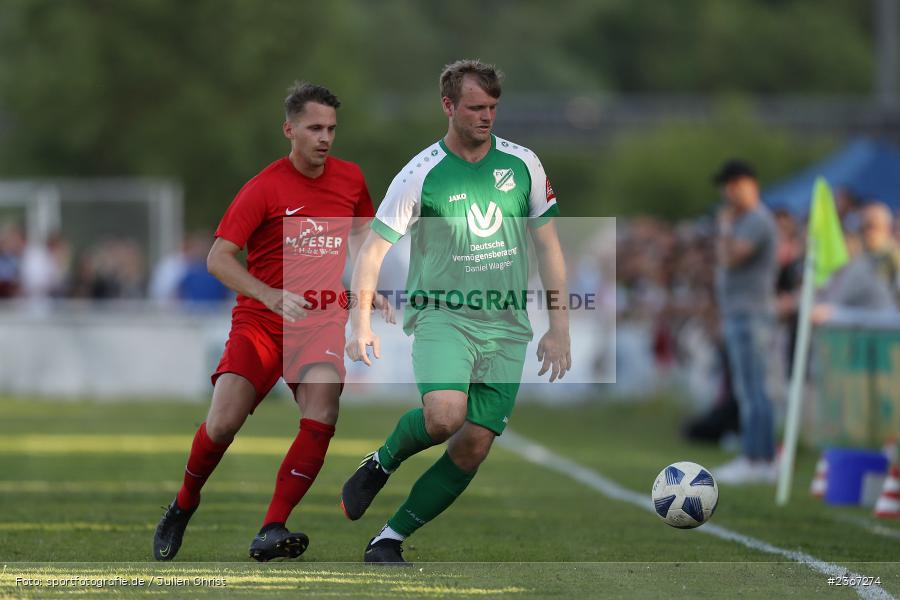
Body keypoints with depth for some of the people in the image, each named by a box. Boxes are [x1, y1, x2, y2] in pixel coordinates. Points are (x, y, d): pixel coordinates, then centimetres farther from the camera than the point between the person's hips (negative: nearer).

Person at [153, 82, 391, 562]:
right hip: (259, 321, -3)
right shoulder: (264, 188, -9)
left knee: (321, 417, -23)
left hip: (323, 320, 3)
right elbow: (218, 258, -16)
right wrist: (271, 296, -29)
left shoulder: (350, 178, 6)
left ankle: (272, 531, -20)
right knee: (223, 423, -15)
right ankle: (184, 505, 15)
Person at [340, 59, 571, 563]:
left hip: (506, 326, 3)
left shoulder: (523, 165, 5)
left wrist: (560, 329, 5)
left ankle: (391, 538, 8)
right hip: (443, 314, -3)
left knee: (474, 446, -5)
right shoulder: (421, 175, -5)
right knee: (444, 416, -29)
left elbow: (549, 246, 10)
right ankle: (382, 463, 3)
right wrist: (361, 322, -11)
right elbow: (374, 248, -1)